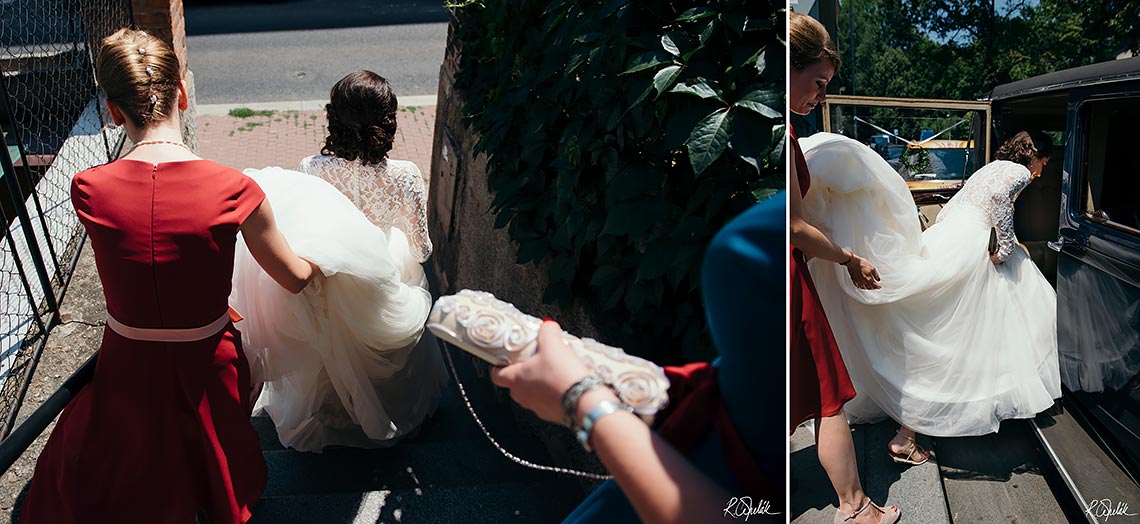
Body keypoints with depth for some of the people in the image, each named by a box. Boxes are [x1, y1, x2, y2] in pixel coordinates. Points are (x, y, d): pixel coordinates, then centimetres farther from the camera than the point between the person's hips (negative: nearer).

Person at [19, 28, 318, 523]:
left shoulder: (88, 190, -18)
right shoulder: (233, 190, -23)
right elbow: (294, 279, -9)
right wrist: (318, 262, 14)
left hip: (126, 375, 1)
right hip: (206, 371, -1)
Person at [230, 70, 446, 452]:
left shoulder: (311, 171, -23)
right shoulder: (405, 176, -24)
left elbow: (302, 238, -13)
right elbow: (420, 248, -9)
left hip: (327, 305, 1)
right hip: (386, 304, 0)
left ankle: (329, 418, 56)